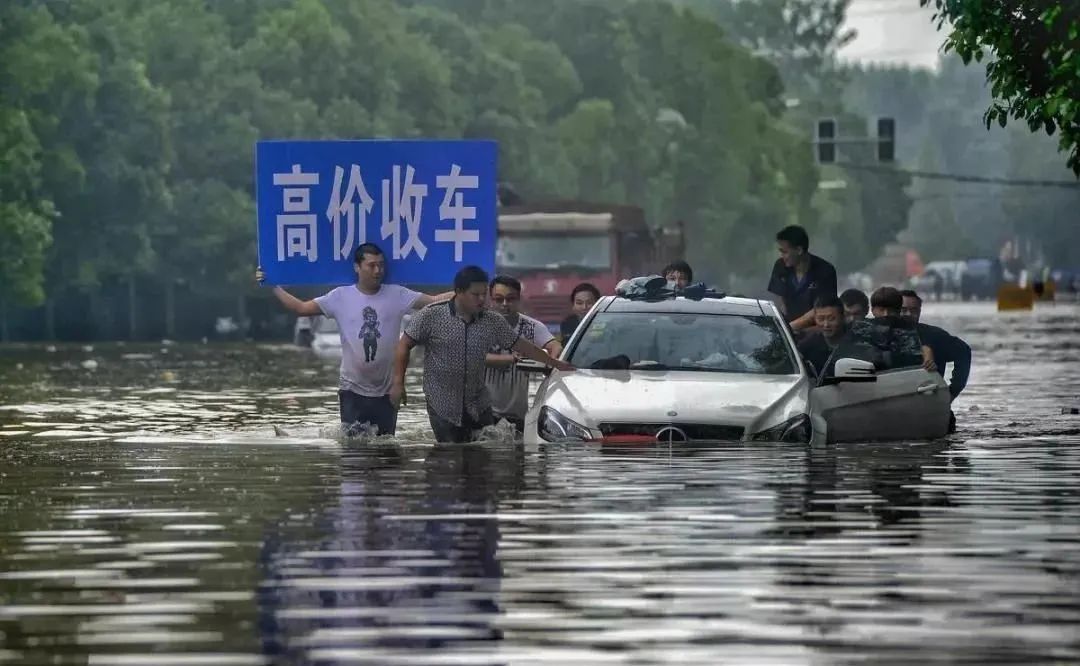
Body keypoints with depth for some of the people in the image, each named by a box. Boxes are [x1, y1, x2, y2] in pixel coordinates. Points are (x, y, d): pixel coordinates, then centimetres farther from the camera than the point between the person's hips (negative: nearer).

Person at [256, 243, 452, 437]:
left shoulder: (397, 295, -2)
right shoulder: (340, 296, -3)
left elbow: (433, 301, -5)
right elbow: (301, 308, -1)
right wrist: (273, 287, -6)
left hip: (386, 391, 1)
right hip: (352, 390, -1)